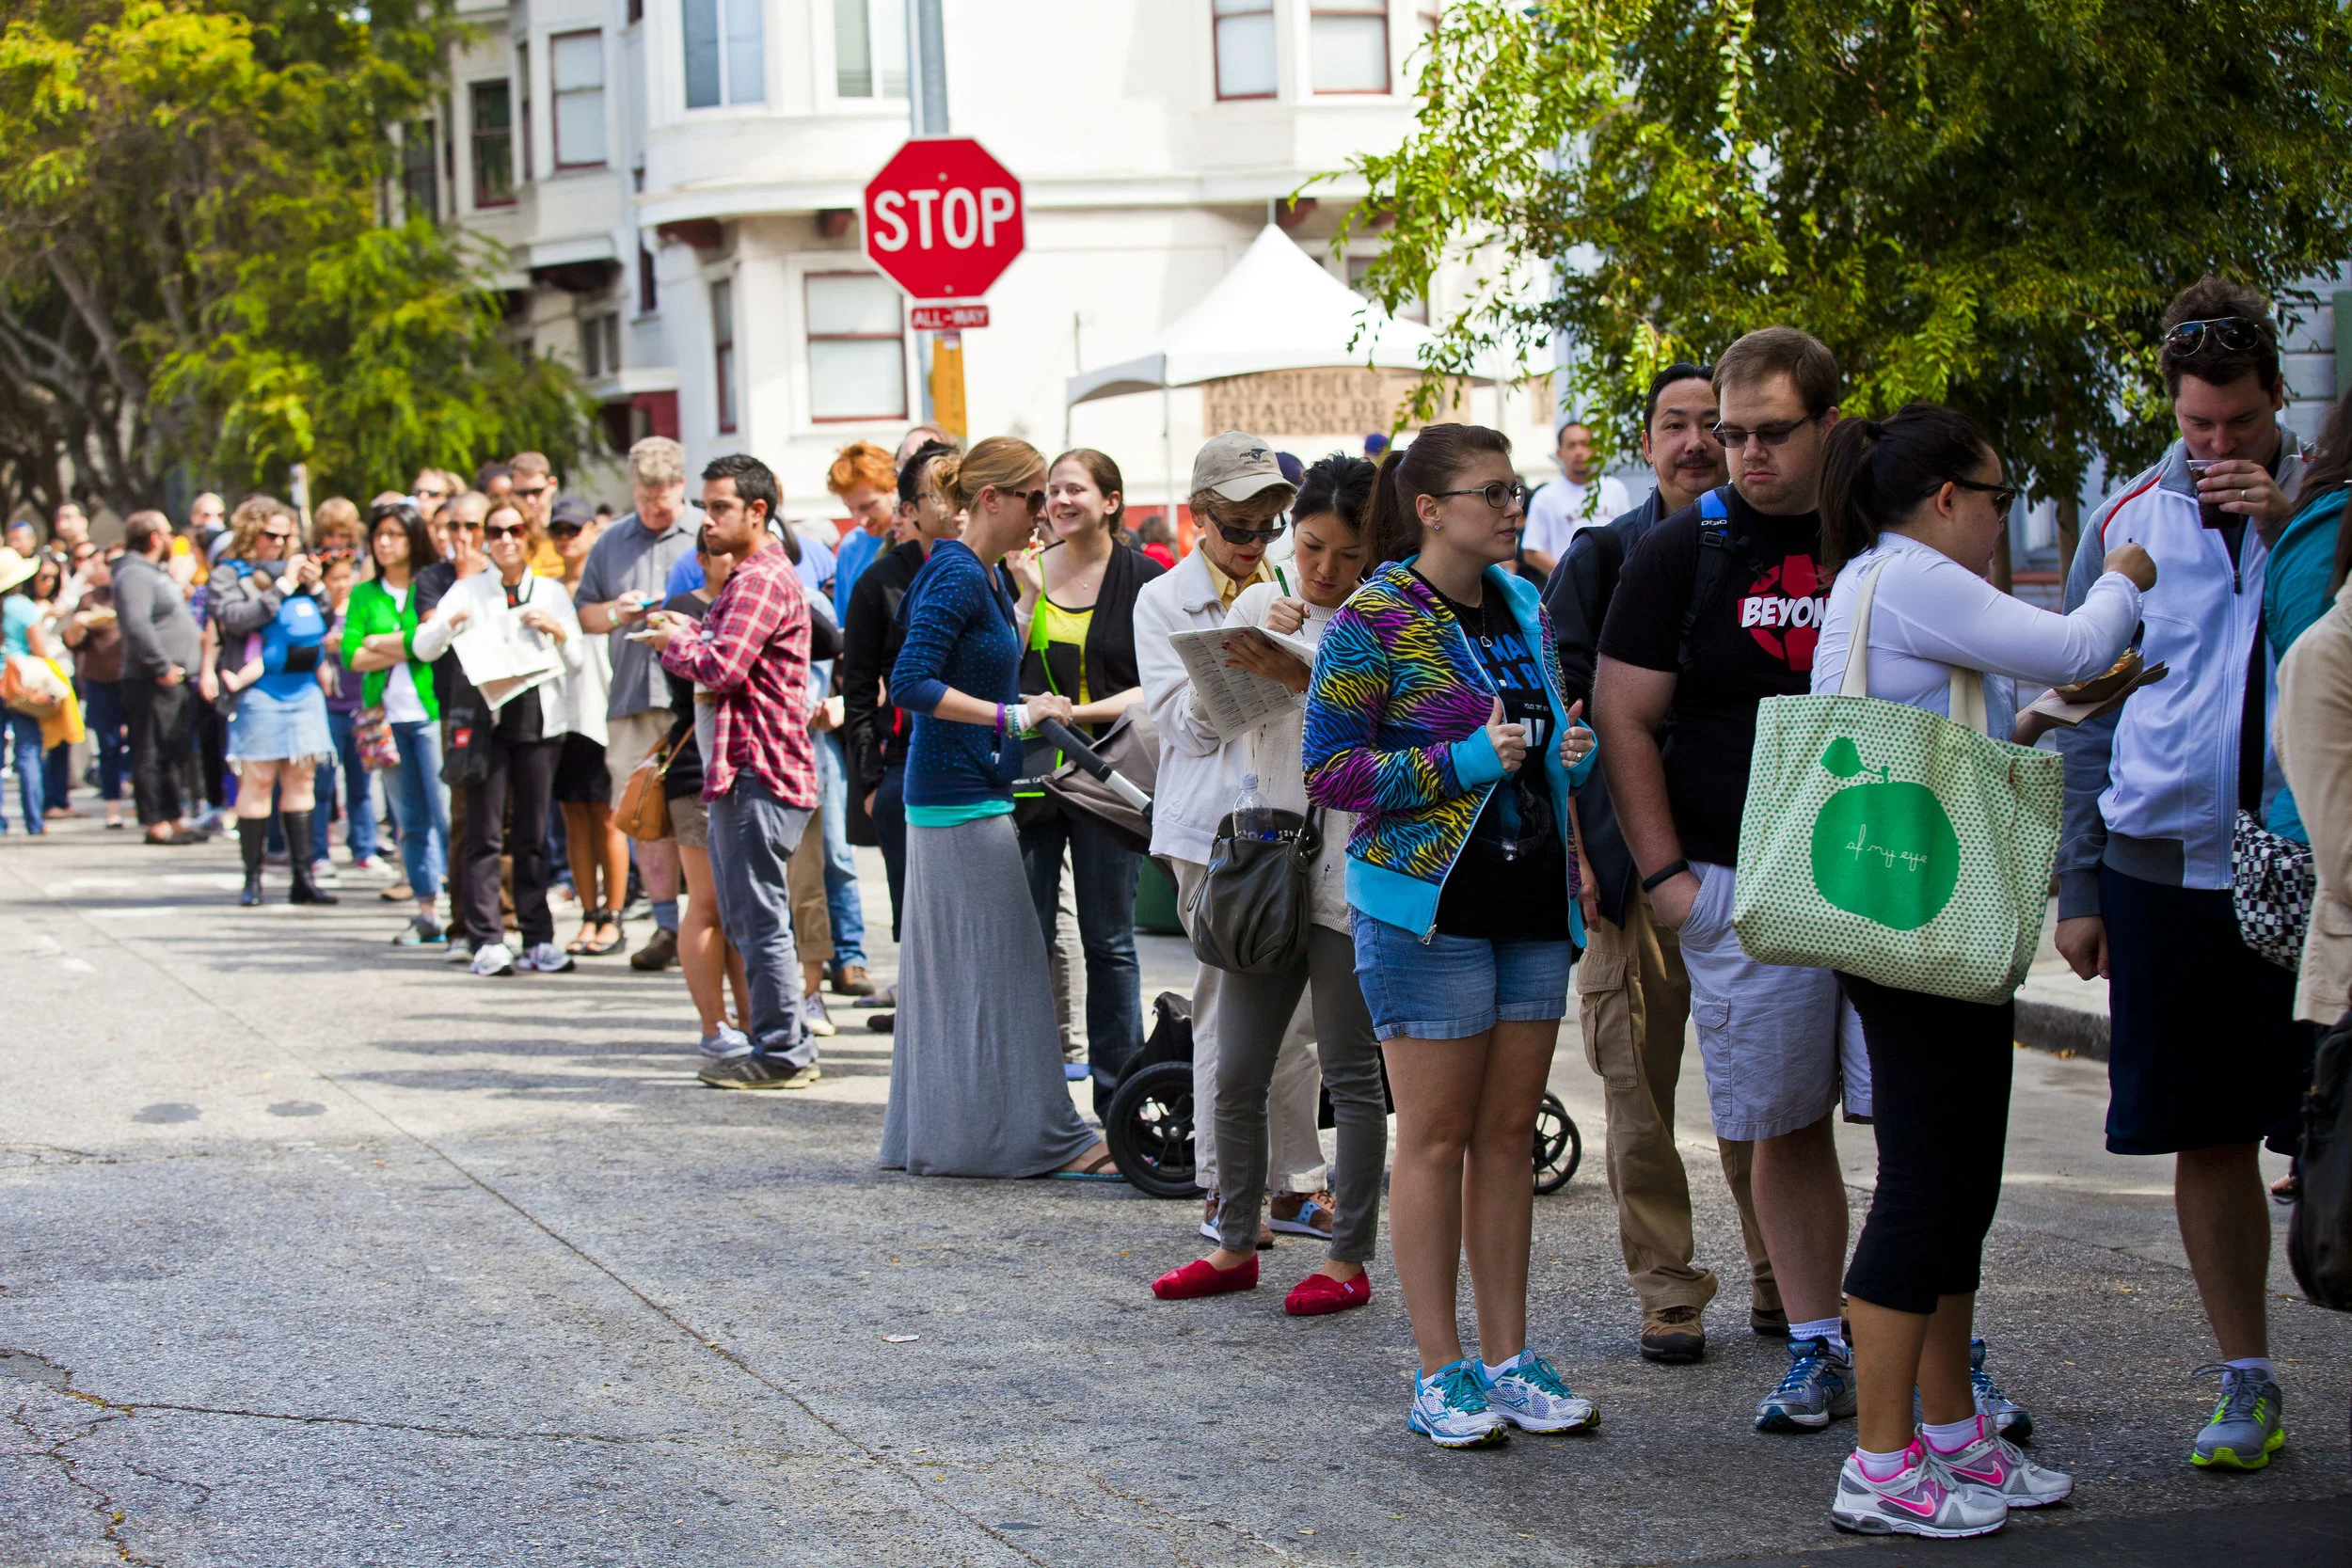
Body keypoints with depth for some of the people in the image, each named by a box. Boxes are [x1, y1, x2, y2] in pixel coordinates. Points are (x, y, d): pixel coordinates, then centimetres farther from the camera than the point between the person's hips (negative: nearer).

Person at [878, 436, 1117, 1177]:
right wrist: (1015, 715, -23)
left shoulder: (987, 576, 14)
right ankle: (1052, 1138, 0)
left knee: (952, 971, 12)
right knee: (1001, 969, -5)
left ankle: (932, 1135, 17)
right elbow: (911, 684, -23)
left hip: (964, 795, 10)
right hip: (964, 800, -10)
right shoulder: (957, 576, -16)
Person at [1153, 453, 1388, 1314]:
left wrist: (1300, 678, -29)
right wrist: (1244, 661, -14)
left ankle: (1348, 1258, 12)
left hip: (1350, 871, -5)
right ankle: (1235, 1244, 21)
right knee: (1236, 1073, 8)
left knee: (1350, 1076, 3)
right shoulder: (1259, 603, 9)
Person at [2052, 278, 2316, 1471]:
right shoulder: (2129, 522, 8)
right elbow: (2088, 712, 10)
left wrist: (2291, 529, -14)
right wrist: (2078, 883, 7)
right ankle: (2247, 1382, 19)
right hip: (2164, 863, 2)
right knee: (2206, 1137, 7)